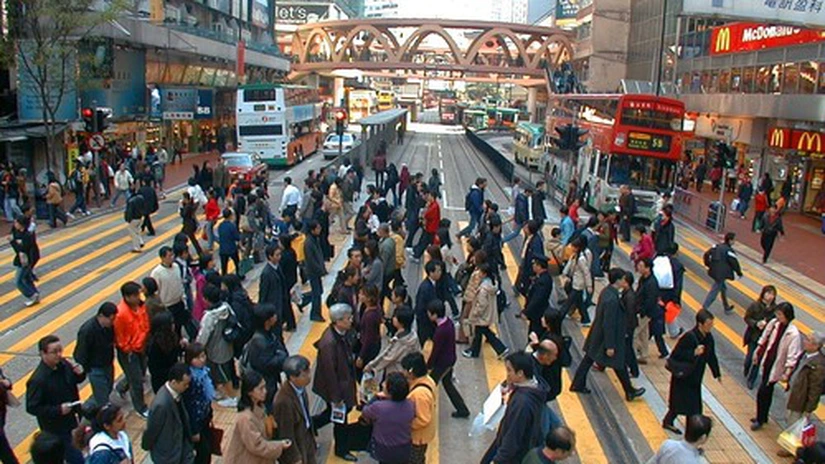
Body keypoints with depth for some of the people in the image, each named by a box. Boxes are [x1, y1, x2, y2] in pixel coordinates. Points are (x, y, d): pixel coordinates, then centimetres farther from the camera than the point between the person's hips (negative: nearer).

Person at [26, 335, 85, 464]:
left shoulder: (63, 364, -6)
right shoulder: (38, 380, -26)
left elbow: (74, 381, 11)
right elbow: (32, 408, -21)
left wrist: (80, 374, -12)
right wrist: (58, 410, -27)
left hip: (72, 419, 7)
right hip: (56, 428, -7)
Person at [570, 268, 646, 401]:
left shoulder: (607, 291, -3)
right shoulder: (611, 299, -32)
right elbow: (608, 324, -28)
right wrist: (610, 346, -22)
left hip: (597, 334, 9)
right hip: (606, 336, -9)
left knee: (589, 359, 18)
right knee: (619, 364, 10)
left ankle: (578, 384, 30)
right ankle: (630, 392, 28)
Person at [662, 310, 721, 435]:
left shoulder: (708, 338, 0)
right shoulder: (689, 337, -25)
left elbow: (711, 356, 14)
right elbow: (675, 355, -24)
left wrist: (717, 373, 19)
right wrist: (694, 353, -32)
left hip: (695, 377, 8)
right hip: (683, 377, -8)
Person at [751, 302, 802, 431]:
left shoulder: (793, 334, -24)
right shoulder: (774, 323, -7)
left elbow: (793, 357, -21)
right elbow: (764, 339, 10)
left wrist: (787, 373, -20)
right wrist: (757, 353, 17)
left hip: (776, 366, -6)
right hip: (767, 362, 6)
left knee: (762, 392, -2)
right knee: (767, 391, 20)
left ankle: (760, 420, 17)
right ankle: (763, 416, 37)